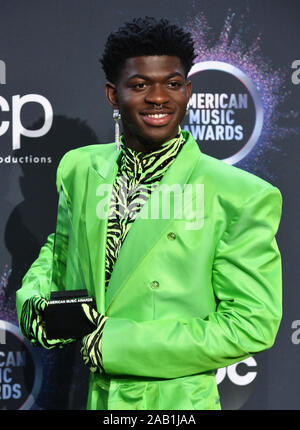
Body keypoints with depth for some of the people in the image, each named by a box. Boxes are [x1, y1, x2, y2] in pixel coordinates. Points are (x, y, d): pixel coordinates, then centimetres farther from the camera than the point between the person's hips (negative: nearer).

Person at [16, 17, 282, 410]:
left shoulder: (243, 197, -16)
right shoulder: (78, 168, 0)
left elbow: (252, 325, -16)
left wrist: (113, 342, -20)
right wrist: (34, 300, -6)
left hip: (176, 401, -4)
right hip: (85, 396, 4)